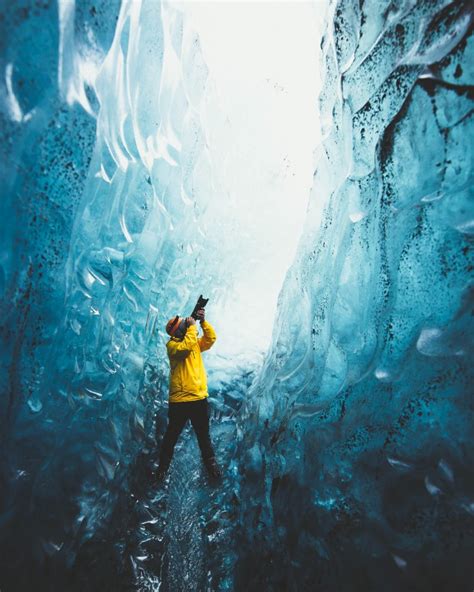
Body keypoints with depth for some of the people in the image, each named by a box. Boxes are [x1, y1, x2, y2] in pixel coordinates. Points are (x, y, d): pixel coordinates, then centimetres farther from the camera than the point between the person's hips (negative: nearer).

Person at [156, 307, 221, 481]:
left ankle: (210, 463, 31)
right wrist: (192, 326, -18)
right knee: (172, 435, 11)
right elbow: (186, 347, -27)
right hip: (179, 400, -5)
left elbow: (211, 338, 1)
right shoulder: (172, 345, -9)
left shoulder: (195, 343, 10)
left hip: (200, 398, 5)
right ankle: (163, 466, 27)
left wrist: (203, 321, -9)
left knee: (204, 435, 18)